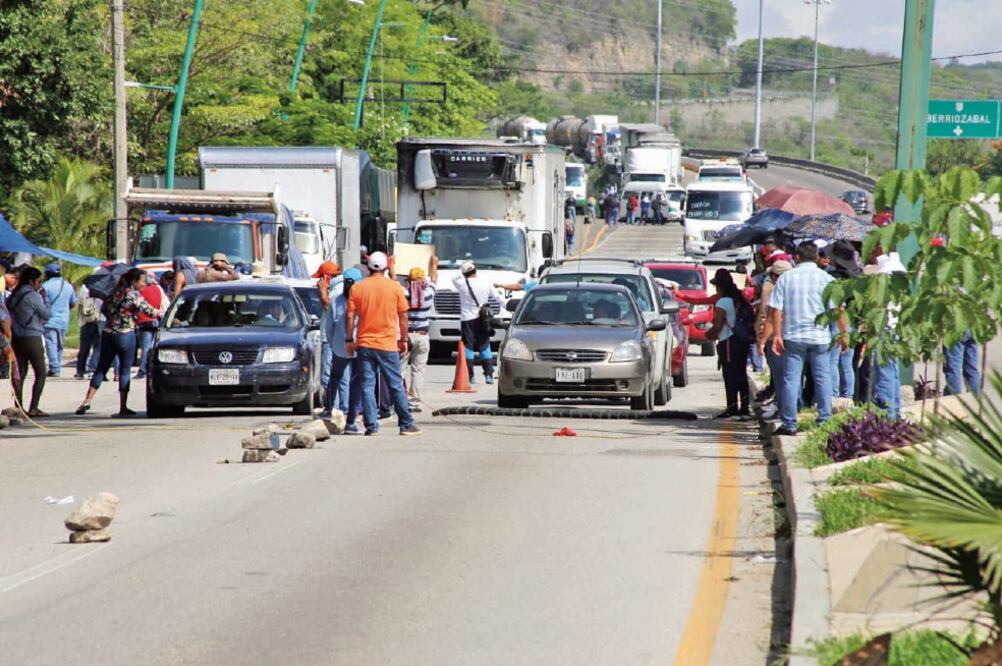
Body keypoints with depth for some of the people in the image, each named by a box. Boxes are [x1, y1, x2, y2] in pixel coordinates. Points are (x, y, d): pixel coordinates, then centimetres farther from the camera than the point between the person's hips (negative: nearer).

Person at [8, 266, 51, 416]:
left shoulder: (12, 296, 11)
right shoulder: (33, 296, -10)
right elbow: (46, 314, -5)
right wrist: (45, 297, 7)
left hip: (16, 339, 7)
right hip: (32, 337, -7)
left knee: (21, 373, 9)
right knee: (41, 374, -1)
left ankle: (19, 408, 4)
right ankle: (33, 408, -10)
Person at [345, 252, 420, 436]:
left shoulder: (357, 288, 0)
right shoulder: (394, 287, -1)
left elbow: (350, 316, -1)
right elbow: (403, 316, 2)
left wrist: (349, 340, 7)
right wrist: (403, 339, 11)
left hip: (364, 344, 1)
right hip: (387, 344, -1)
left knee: (367, 386, 4)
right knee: (396, 386, 6)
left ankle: (371, 426, 0)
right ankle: (406, 424, 8)